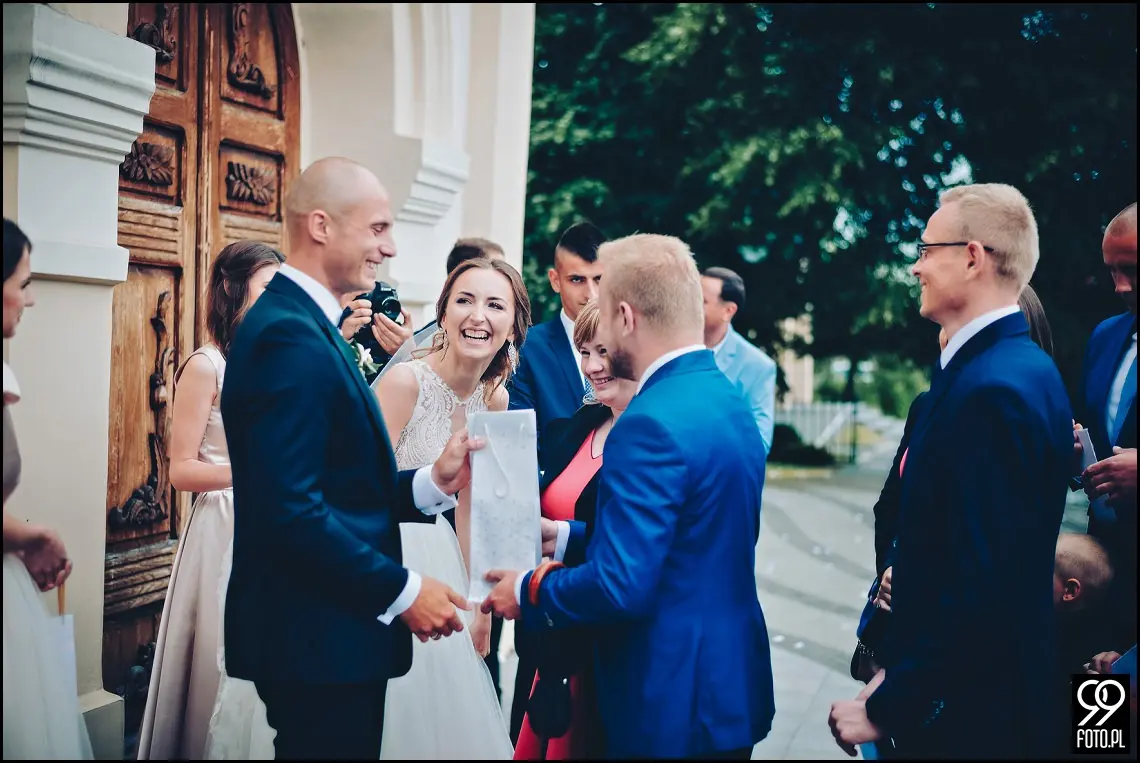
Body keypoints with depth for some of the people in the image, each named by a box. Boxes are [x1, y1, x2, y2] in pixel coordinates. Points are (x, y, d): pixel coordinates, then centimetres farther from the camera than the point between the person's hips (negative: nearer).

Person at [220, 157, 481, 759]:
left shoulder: (303, 323, 12)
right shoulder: (289, 336, -19)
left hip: (321, 632, 10)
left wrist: (433, 483, -2)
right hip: (319, 640, -10)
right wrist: (401, 591, -17)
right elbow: (292, 510, -25)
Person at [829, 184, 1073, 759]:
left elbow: (983, 586, -27)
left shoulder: (994, 390, -23)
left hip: (966, 713, -9)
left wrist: (887, 707, -18)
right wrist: (898, 669, 10)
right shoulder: (1019, 367, 7)